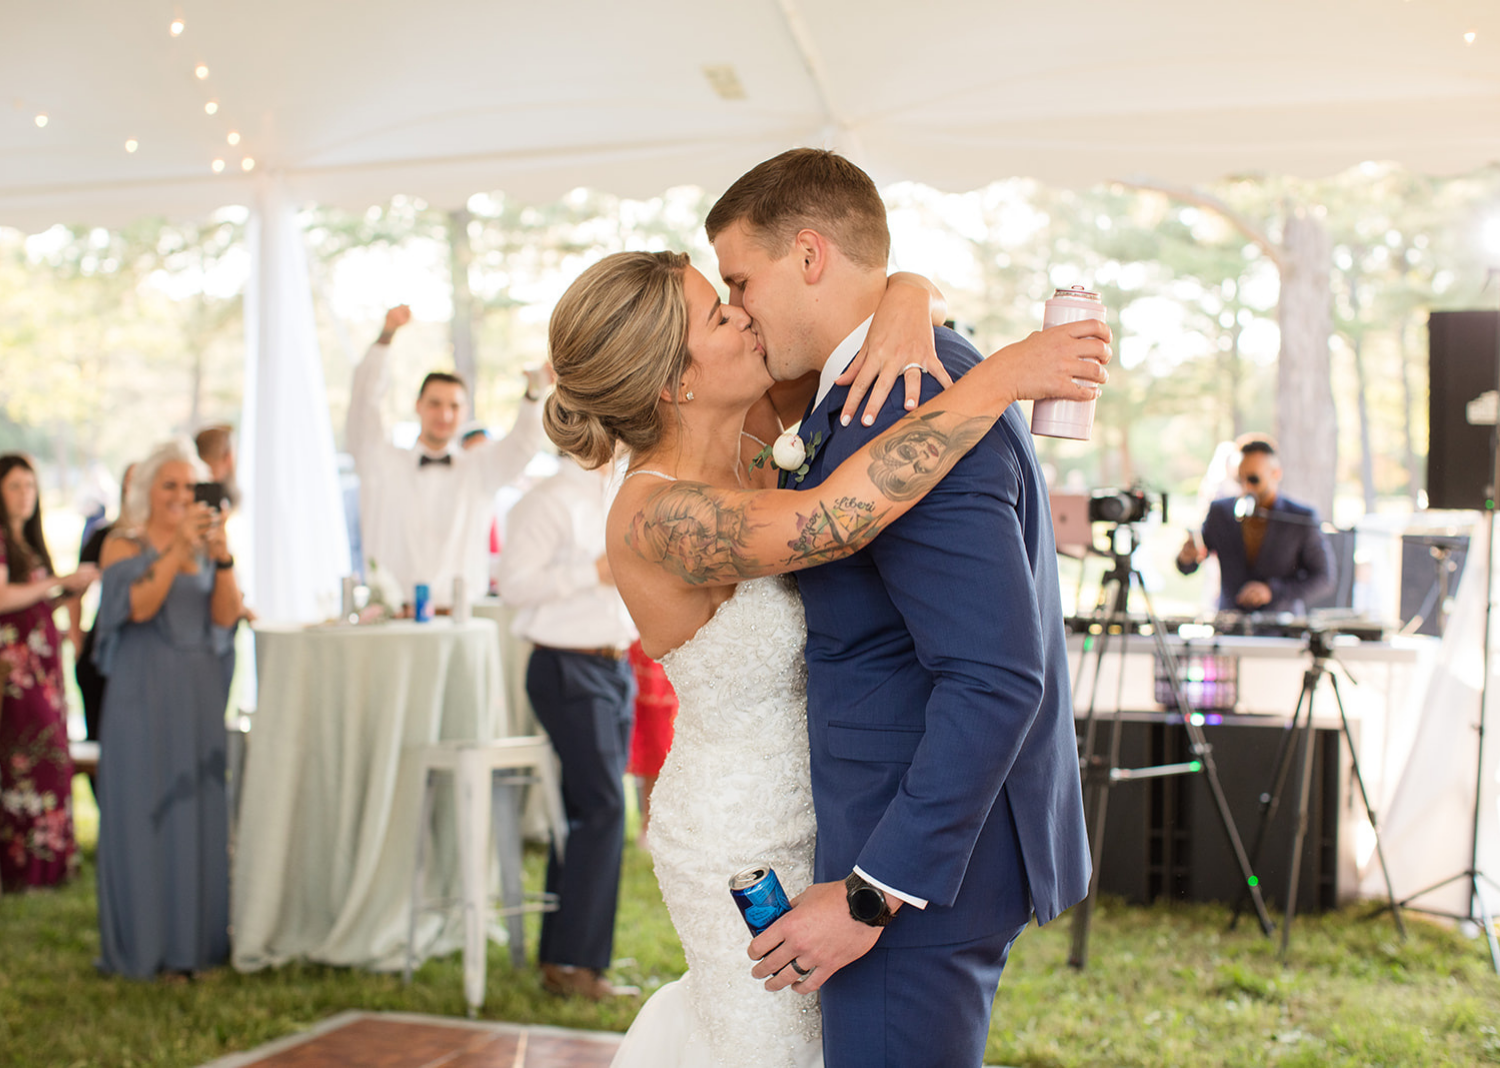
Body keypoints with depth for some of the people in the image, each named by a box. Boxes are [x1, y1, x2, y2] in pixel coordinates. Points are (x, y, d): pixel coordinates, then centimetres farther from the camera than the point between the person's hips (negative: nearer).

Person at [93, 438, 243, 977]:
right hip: (144, 694, -4)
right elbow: (139, 606, -16)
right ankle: (144, 944, 4)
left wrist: (222, 558, -14)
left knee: (202, 807, 4)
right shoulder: (124, 546, 1)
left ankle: (197, 937, 11)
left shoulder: (205, 544, 12)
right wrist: (177, 548, -22)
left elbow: (226, 616, 0)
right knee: (143, 809, -3)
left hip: (201, 691, 4)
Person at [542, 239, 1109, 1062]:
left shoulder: (749, 425, -8)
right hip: (752, 850, -8)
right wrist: (998, 380, -42)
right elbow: (836, 518, -48)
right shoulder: (655, 517, -31)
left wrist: (906, 303, -27)